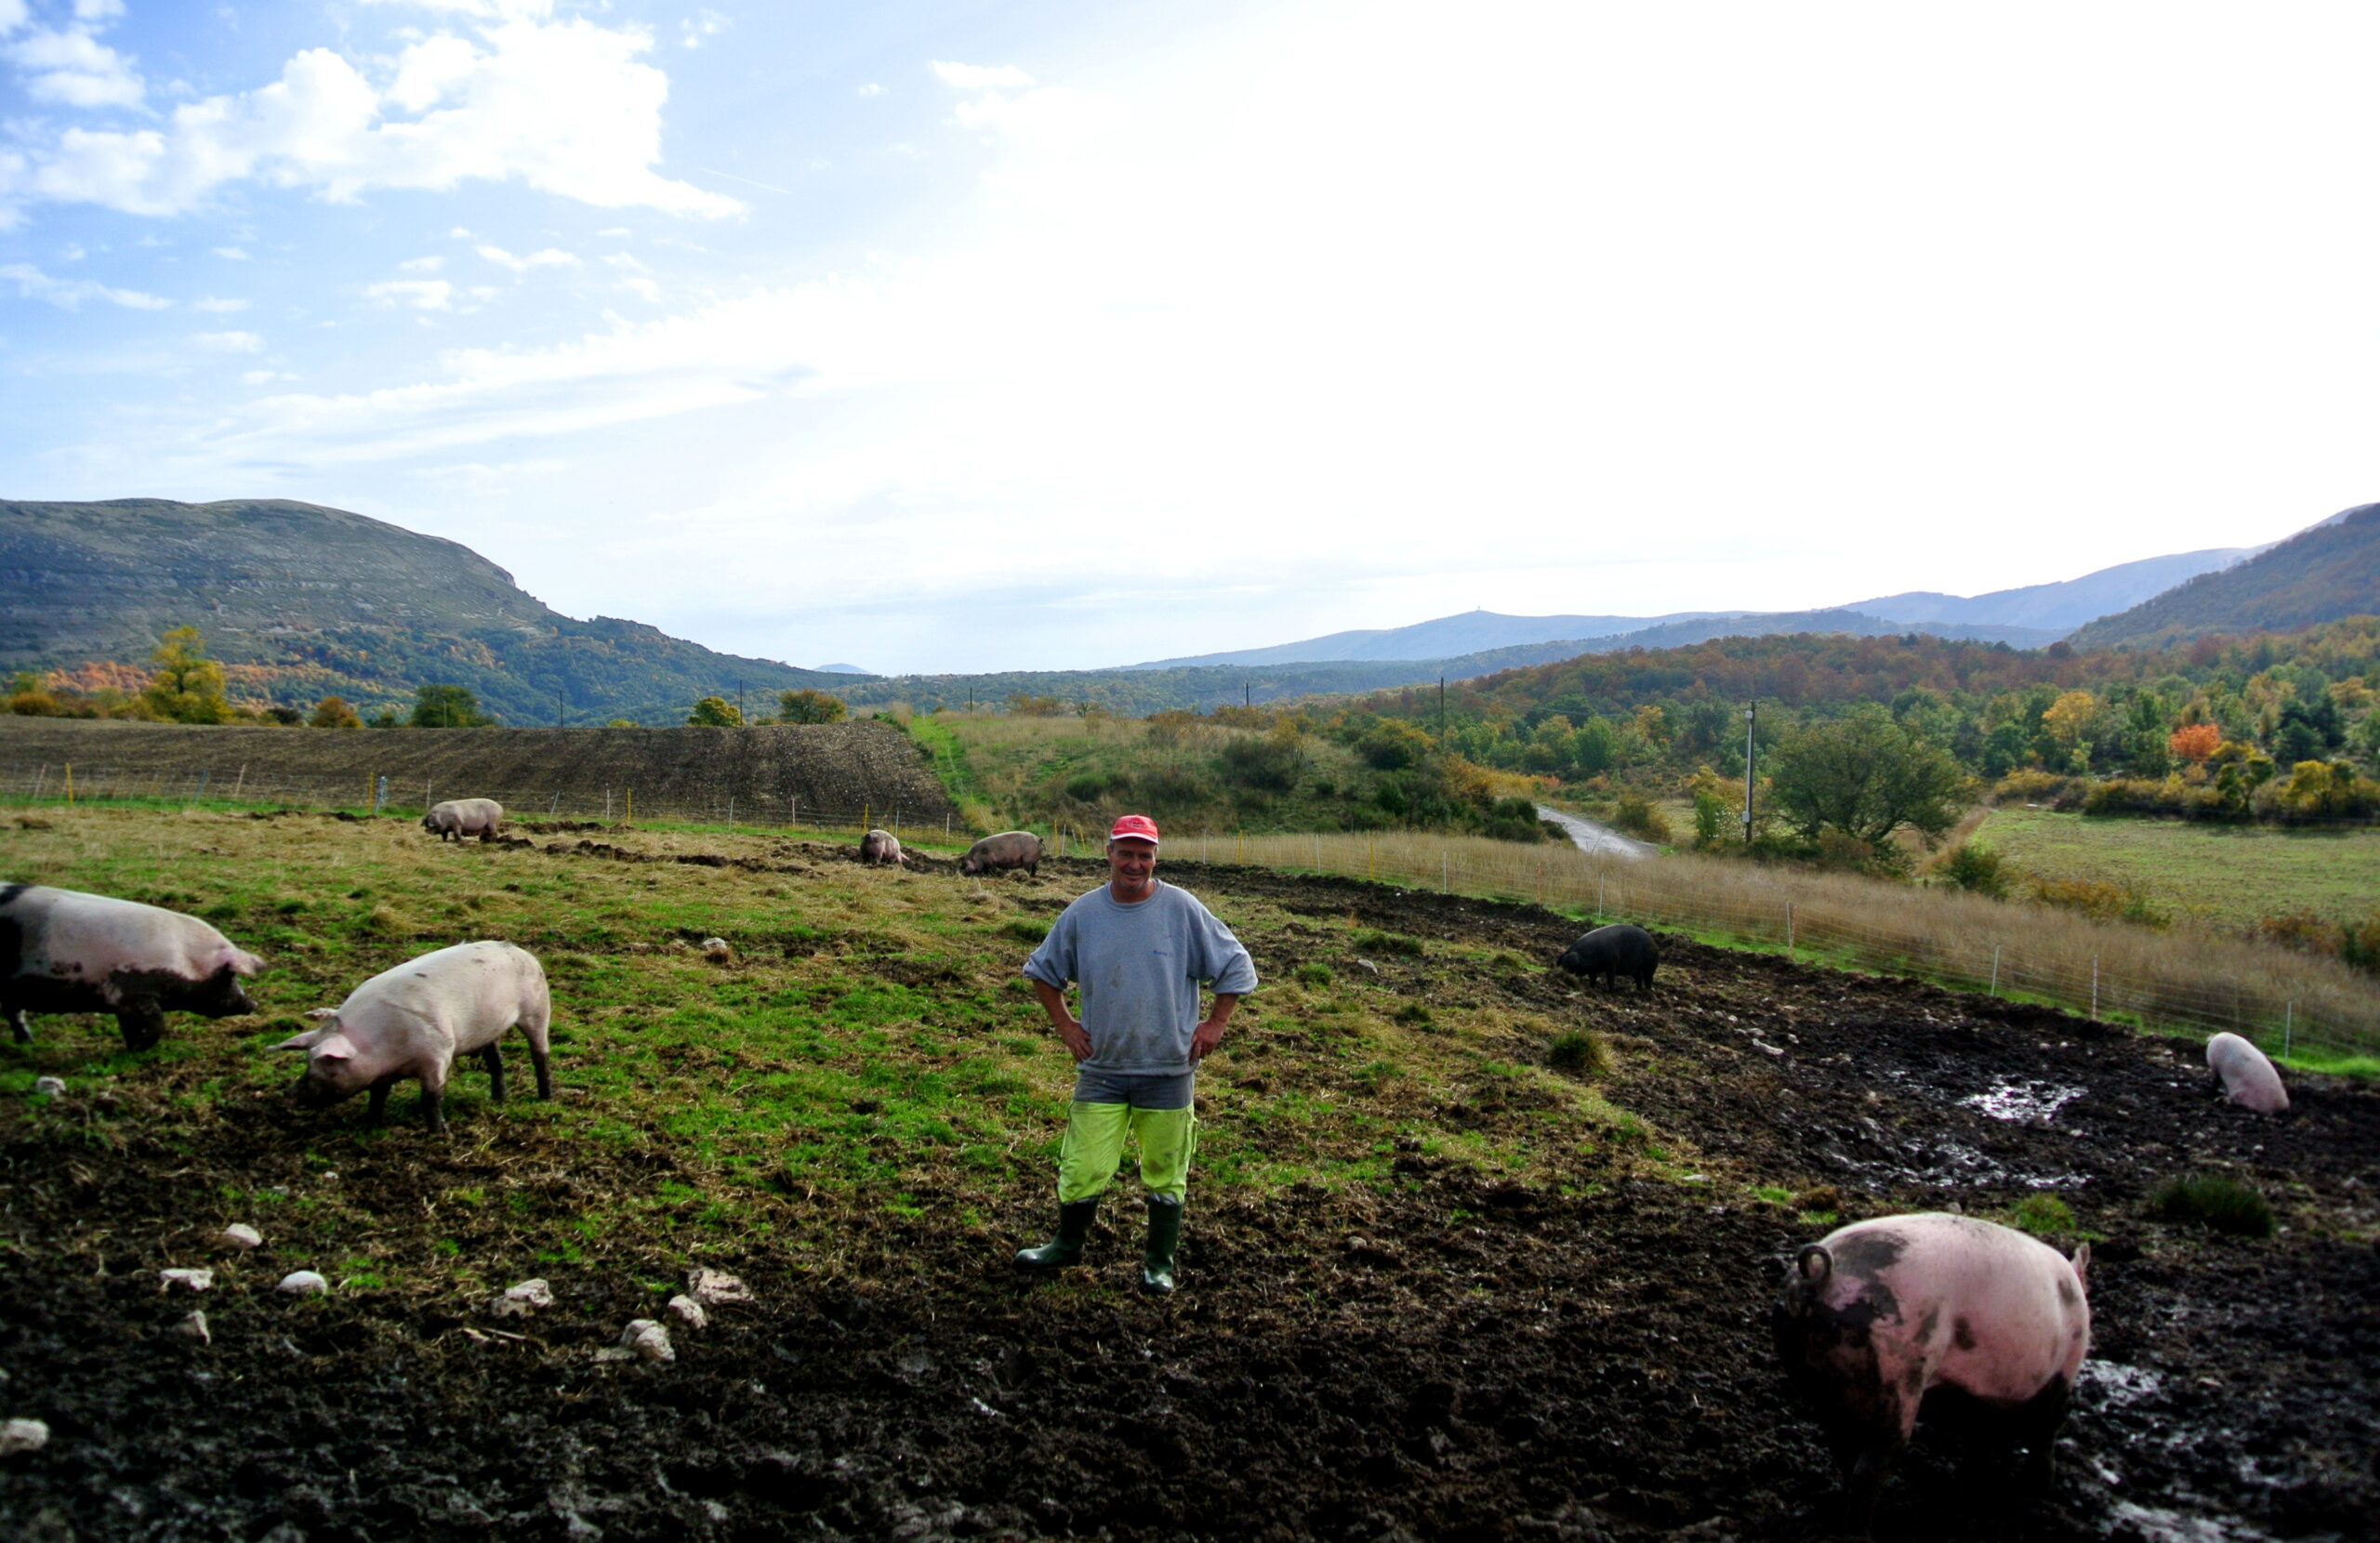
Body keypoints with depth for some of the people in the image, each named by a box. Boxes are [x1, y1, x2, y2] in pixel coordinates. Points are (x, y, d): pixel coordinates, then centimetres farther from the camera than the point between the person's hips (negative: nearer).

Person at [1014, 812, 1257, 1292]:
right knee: (1082, 1168, 3)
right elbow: (1042, 970, 16)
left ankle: (1159, 1264, 25)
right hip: (1101, 1068, 1)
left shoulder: (1183, 909, -6)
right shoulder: (1082, 914, 0)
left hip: (1169, 1071, -1)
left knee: (1165, 1175, 9)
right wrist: (1063, 1024, 8)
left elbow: (1237, 966, 3)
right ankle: (1067, 1245, 27)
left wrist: (1214, 1024, -1)